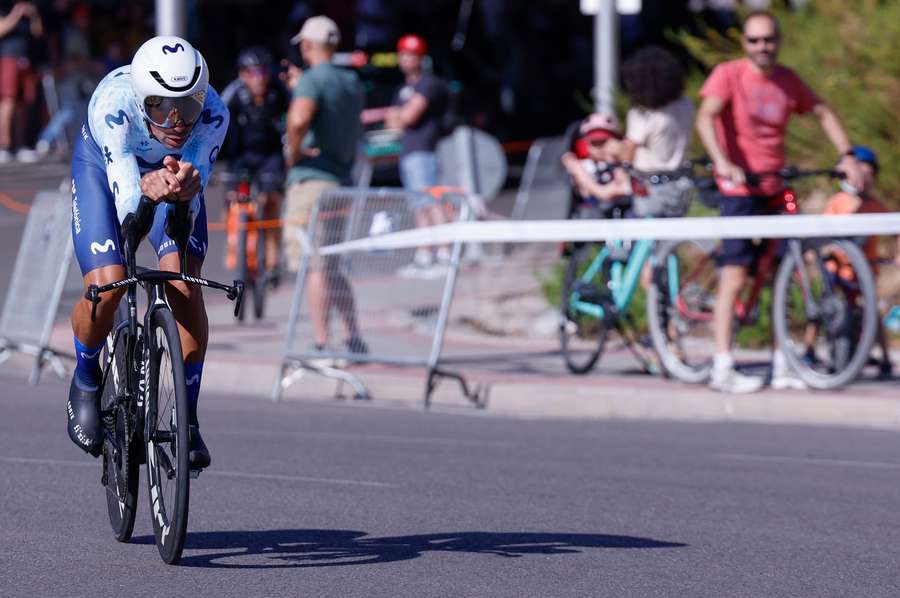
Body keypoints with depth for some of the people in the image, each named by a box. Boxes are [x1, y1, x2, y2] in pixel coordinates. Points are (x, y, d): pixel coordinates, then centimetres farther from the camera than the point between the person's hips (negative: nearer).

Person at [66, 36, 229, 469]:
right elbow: (125, 205, -46)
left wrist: (186, 187, -62)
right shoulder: (113, 104, -41)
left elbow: (189, 210, -39)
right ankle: (86, 381, 13)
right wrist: (146, 190, -69)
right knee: (106, 287, -19)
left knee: (185, 286, -19)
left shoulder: (212, 114, -36)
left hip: (170, 168, 1)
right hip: (104, 162, -1)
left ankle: (186, 418, -5)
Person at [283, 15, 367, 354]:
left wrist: (293, 151, -11)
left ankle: (321, 345, -10)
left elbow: (299, 119, -31)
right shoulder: (353, 83, 15)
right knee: (330, 269, 17)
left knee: (314, 267, -7)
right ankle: (354, 340, 16)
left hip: (311, 178, -8)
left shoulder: (312, 80, -10)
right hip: (342, 179, 8)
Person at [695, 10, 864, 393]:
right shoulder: (728, 74, -7)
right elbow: (705, 117, -21)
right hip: (739, 190, -6)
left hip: (775, 190, 6)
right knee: (735, 276, -10)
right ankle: (722, 369, -9)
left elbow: (823, 113, 18)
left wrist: (847, 156, 6)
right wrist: (721, 161, -36)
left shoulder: (788, 81, 9)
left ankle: (782, 368, 14)